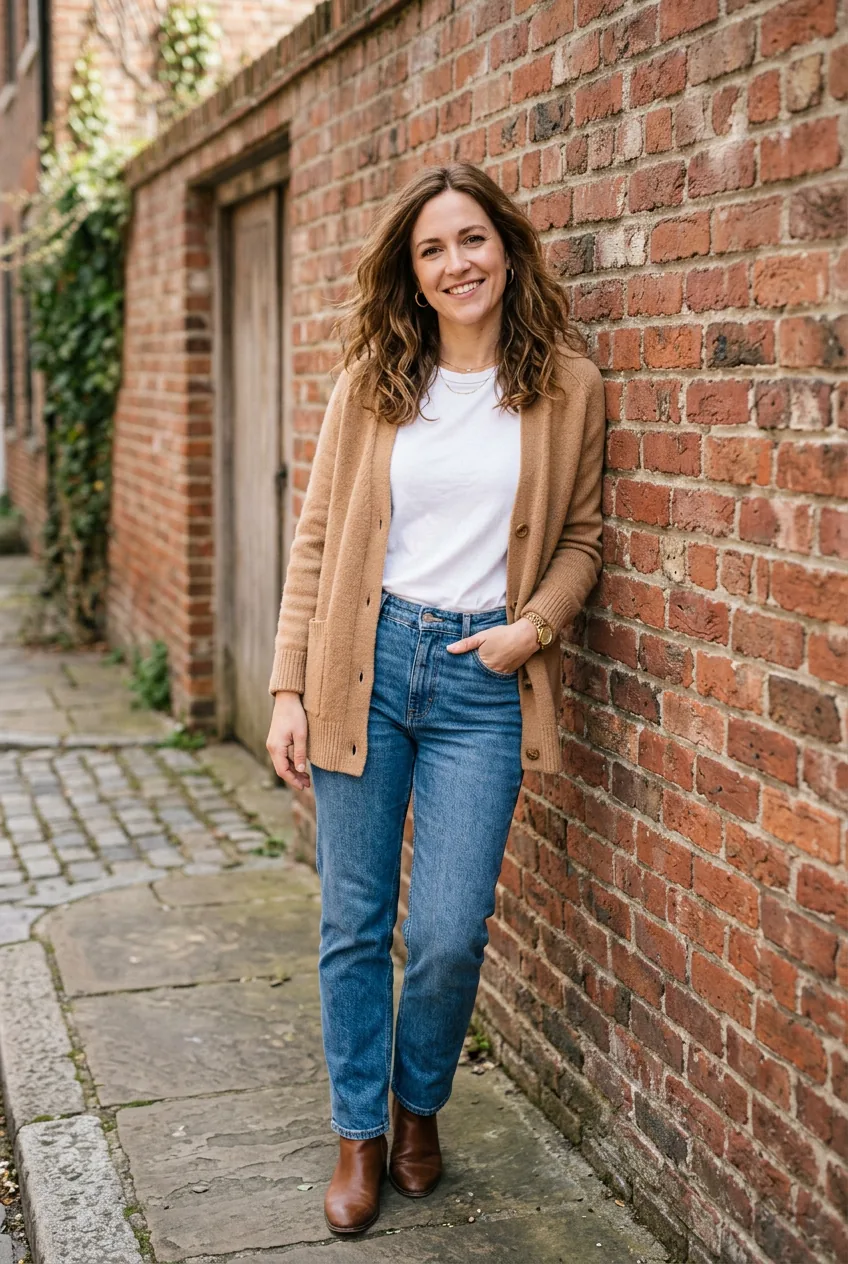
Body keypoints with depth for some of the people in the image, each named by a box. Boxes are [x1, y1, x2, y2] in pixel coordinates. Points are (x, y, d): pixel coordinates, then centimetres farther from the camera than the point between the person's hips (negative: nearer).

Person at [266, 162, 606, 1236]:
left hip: (483, 679, -1)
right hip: (363, 666, 1)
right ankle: (359, 1134, 28)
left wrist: (533, 624, -8)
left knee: (449, 935, -2)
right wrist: (288, 688, -1)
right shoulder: (372, 381, 3)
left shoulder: (568, 387, 2)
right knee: (354, 924, 8)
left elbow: (581, 536, 10)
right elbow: (316, 535, 3)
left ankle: (420, 1106, 29)